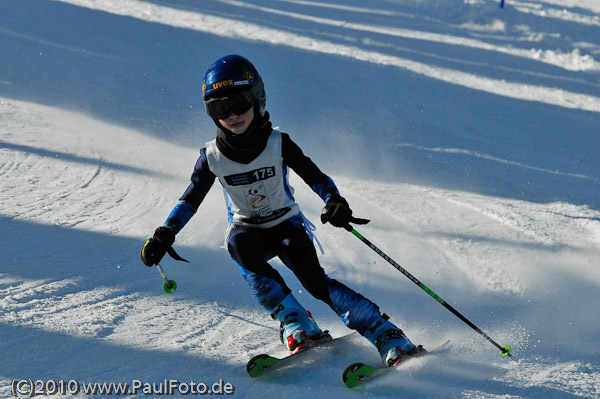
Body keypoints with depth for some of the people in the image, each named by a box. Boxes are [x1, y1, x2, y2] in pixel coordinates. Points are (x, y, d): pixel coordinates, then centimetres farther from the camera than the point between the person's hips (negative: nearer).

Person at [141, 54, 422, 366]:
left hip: (286, 225, -2)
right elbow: (190, 200, 0)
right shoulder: (213, 157, -8)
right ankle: (298, 326, -33)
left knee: (315, 281, -24)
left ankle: (389, 338, -22)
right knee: (239, 244, -34)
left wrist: (335, 202, -29)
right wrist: (164, 235, -11)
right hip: (248, 229, 2)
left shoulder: (278, 145, -13)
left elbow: (315, 177, -9)